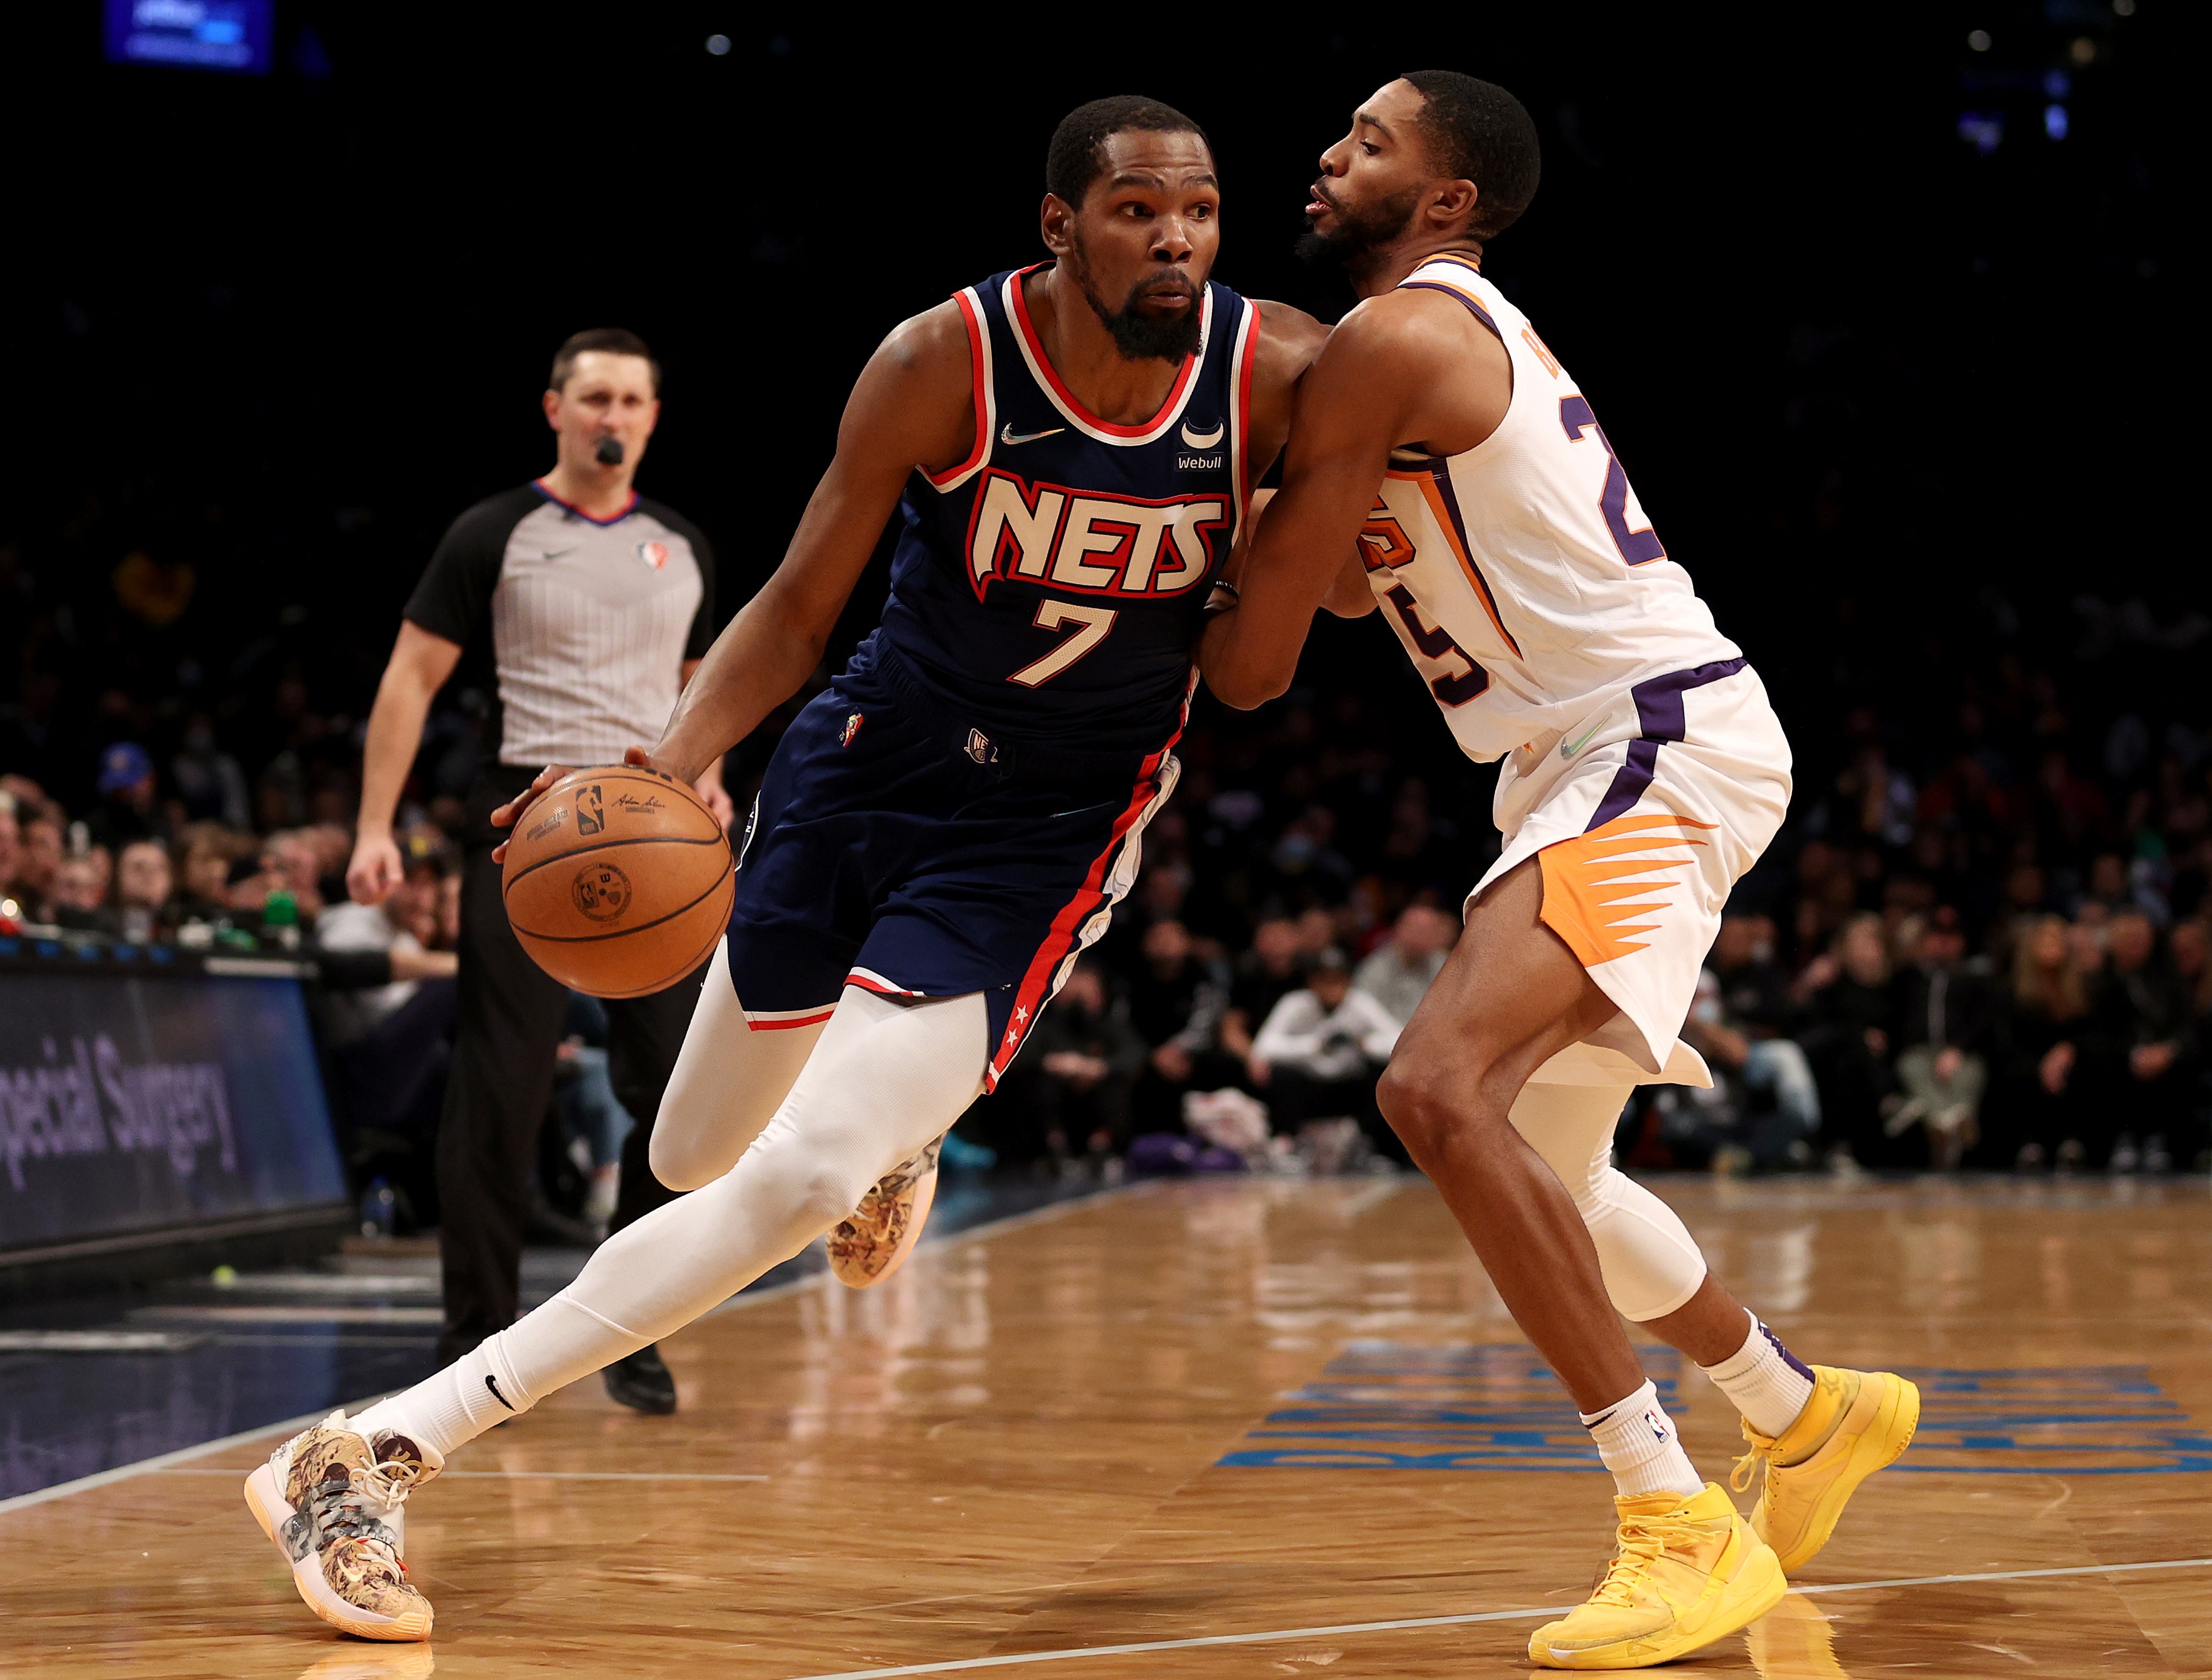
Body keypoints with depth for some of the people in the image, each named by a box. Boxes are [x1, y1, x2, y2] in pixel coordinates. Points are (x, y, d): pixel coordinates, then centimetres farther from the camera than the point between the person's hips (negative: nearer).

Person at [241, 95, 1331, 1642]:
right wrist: (673, 759, -27)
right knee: (696, 1157, 16)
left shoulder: (1281, 373, -15)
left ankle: (391, 1449, -11)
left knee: (806, 1178, -18)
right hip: (868, 759, 2)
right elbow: (800, 606, -11)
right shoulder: (944, 364, -18)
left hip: (1051, 830, -1)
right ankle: (896, 1111, 54)